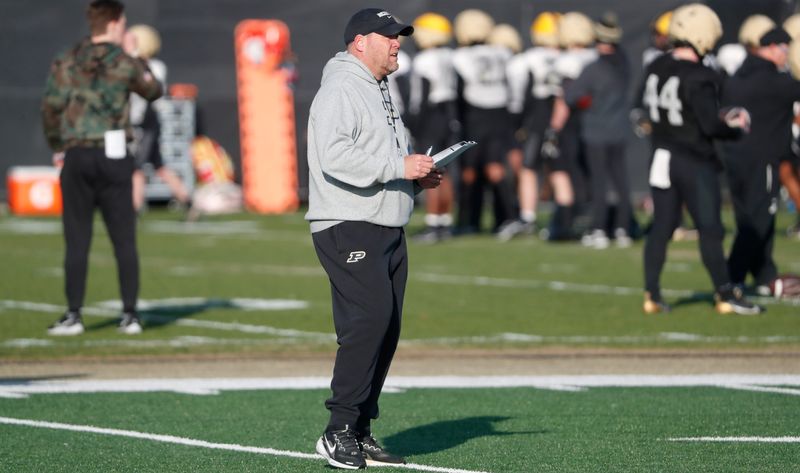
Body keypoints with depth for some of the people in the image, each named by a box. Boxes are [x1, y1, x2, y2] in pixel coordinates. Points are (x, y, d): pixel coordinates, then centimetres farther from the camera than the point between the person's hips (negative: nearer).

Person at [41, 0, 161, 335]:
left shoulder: (65, 64, 2)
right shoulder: (124, 63, -1)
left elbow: (50, 108, -2)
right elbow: (153, 91, 15)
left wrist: (57, 147, 10)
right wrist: (142, 70, 31)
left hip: (76, 156, 1)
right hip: (113, 157, -1)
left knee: (77, 241, 4)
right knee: (124, 240, 6)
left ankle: (74, 315, 2)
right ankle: (130, 315, 6)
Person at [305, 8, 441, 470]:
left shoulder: (381, 92, 22)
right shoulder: (341, 89, -11)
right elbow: (335, 156, -25)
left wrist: (419, 177, 12)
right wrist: (399, 167, -23)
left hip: (389, 231, 10)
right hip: (349, 228, -10)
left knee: (386, 329, 8)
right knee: (370, 316, -21)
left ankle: (361, 433, 14)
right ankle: (339, 432, -19)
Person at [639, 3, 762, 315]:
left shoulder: (655, 69, 1)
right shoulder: (699, 78, -21)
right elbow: (710, 125, -22)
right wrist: (735, 128, -1)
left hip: (662, 157, 7)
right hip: (694, 162, -7)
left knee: (661, 226, 12)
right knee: (710, 230, 1)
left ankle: (652, 295, 12)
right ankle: (725, 296, 7)